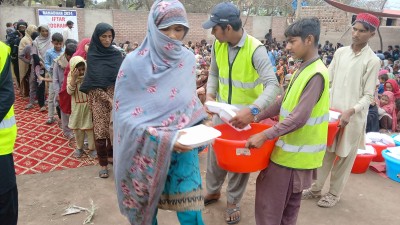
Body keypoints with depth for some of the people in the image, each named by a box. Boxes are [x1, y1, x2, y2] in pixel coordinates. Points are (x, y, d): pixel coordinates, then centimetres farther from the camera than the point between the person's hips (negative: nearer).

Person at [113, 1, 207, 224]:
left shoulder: (188, 59, 0)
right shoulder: (135, 63, -12)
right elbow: (125, 115, -15)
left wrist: (201, 125, -3)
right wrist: (163, 138, -25)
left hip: (184, 149, 3)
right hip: (147, 152, -2)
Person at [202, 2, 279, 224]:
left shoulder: (255, 49, -23)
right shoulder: (217, 45, -5)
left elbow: (272, 85, -30)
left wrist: (253, 110, -45)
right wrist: (210, 94, -9)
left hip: (246, 114, -5)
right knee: (214, 152, 16)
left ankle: (233, 201, 32)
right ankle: (213, 191, 42)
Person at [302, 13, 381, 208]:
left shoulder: (372, 61, -9)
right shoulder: (340, 52, 3)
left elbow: (368, 96, -10)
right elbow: (327, 79, 8)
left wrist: (351, 111, -24)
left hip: (354, 117, -4)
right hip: (331, 110, 4)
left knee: (345, 157, 9)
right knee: (325, 152, 13)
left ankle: (334, 193, 26)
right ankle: (316, 188, 27)